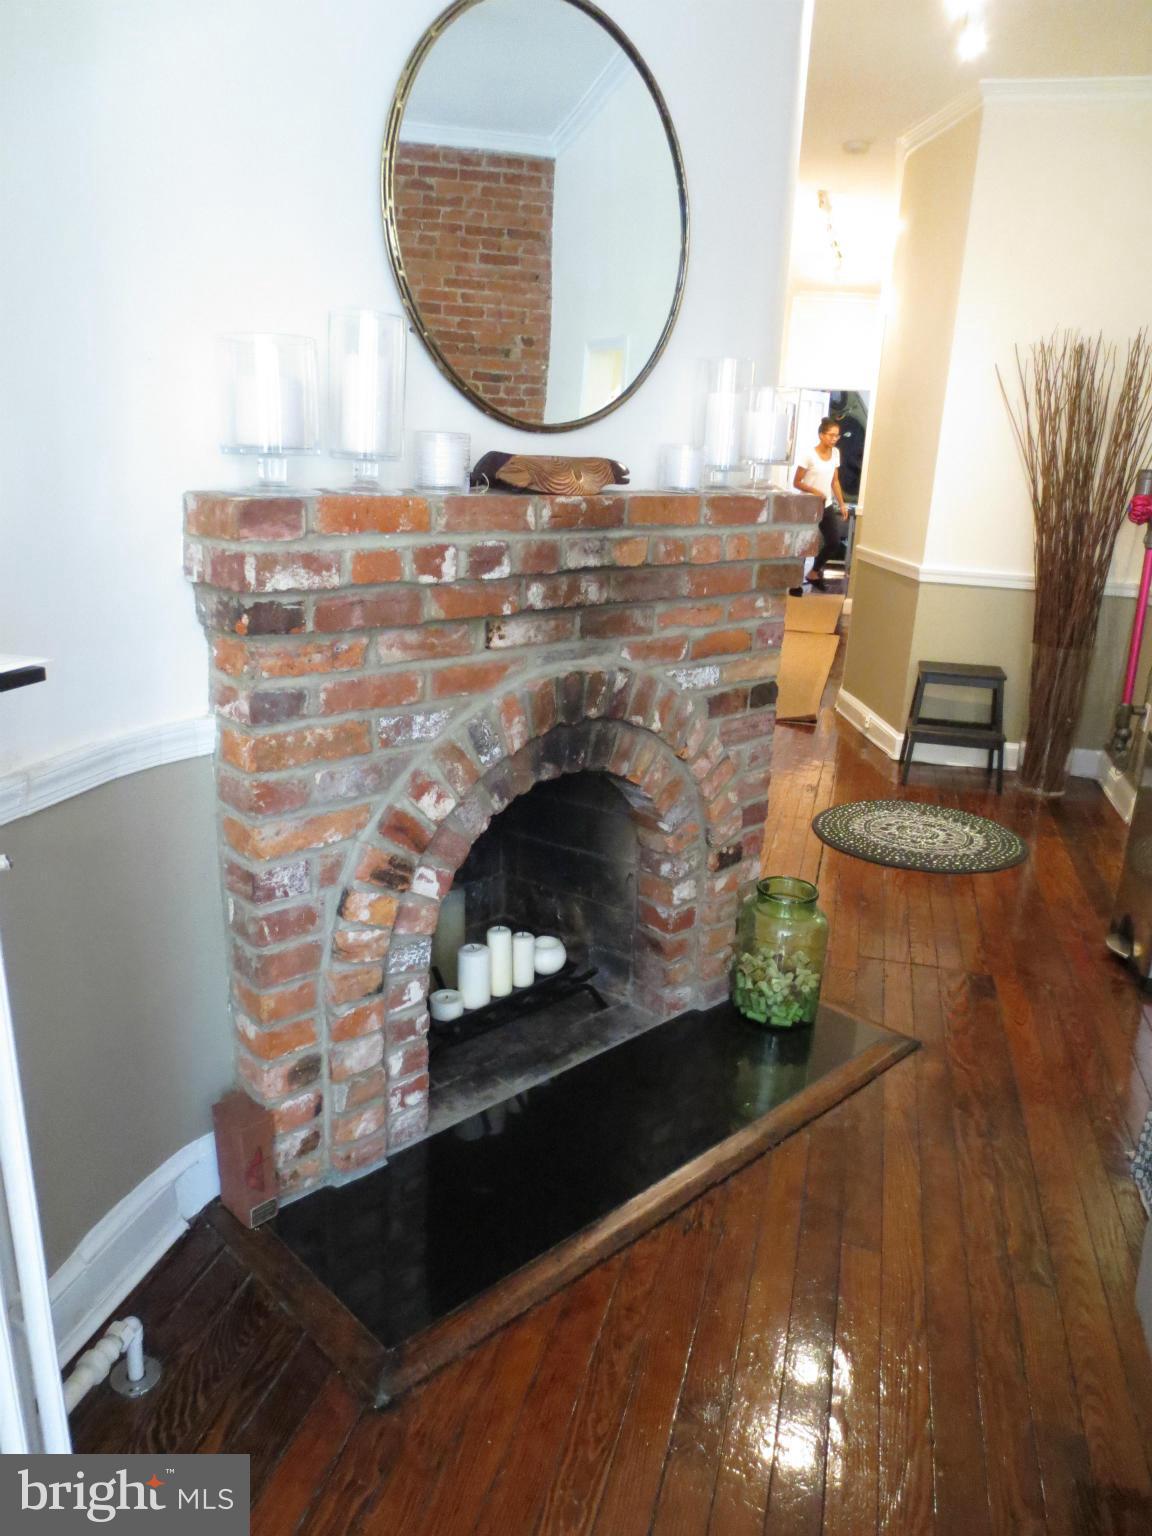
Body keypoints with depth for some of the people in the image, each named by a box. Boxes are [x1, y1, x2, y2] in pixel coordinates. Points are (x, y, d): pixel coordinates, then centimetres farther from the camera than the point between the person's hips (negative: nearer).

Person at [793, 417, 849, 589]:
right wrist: (814, 491, -26)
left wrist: (841, 504, 7)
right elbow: (796, 482, -12)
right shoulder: (809, 455, -15)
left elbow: (835, 481, 11)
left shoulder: (835, 453, 4)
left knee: (834, 542, 2)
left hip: (827, 505, 6)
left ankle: (814, 573, 22)